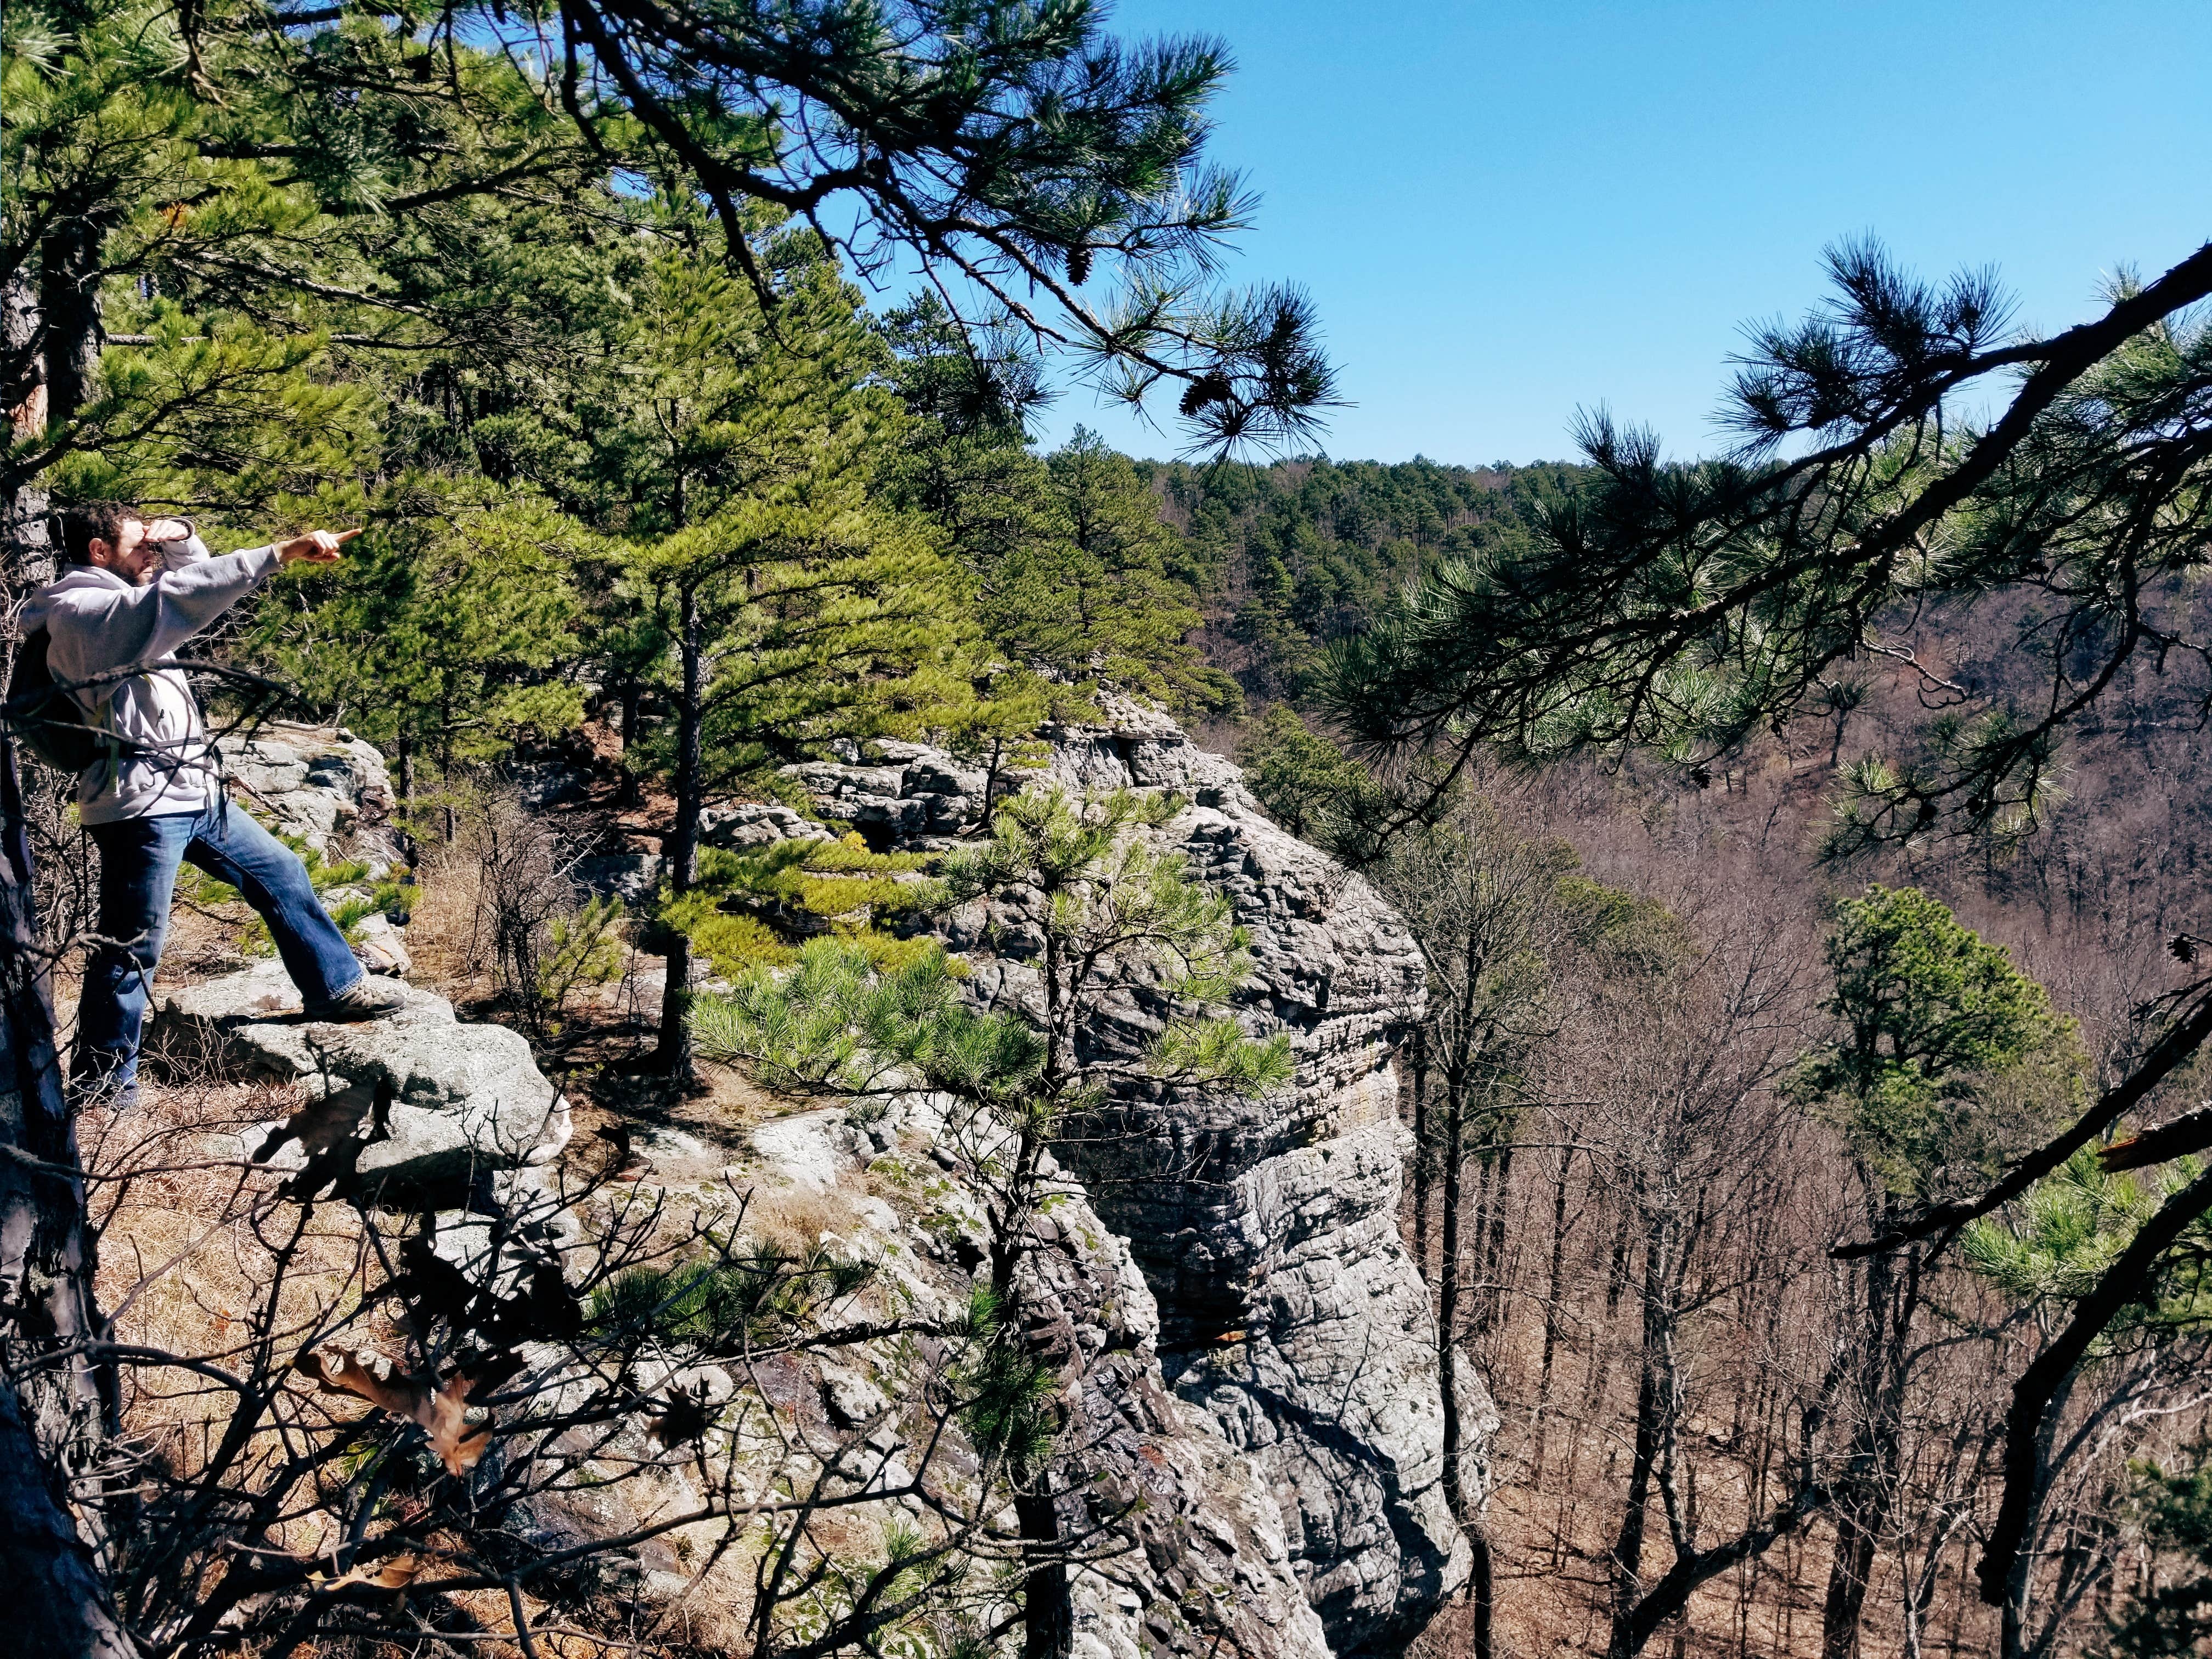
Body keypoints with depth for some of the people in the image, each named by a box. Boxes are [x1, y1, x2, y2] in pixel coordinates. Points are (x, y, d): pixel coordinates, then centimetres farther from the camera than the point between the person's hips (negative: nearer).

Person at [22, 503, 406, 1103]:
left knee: (280, 871, 18)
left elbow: (191, 579, 27)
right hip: (141, 801, -10)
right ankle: (101, 1087, 7)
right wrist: (283, 553, -36)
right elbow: (181, 596, -29)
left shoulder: (113, 601, 17)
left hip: (190, 791, 10)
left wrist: (179, 536, 3)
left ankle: (338, 987, 30)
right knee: (132, 948, -4)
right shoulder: (79, 610, -13)